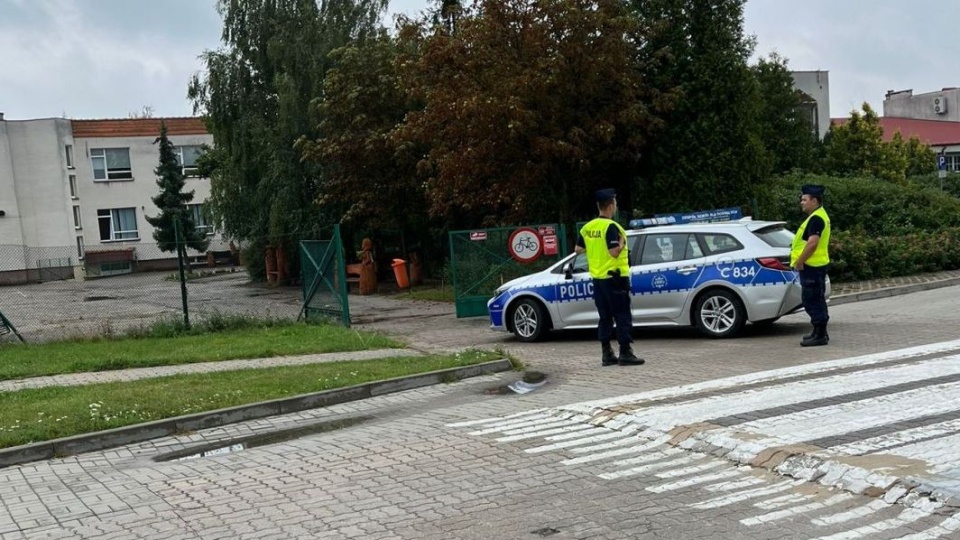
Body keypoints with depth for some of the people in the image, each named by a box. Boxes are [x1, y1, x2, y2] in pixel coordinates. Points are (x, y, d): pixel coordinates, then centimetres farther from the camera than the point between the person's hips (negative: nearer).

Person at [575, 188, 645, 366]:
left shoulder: (588, 227, 6)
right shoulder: (611, 226, -16)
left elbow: (579, 248, 13)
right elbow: (614, 252, -23)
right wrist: (622, 242, -6)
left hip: (597, 277, 7)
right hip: (614, 277, -7)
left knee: (605, 317, 11)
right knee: (623, 317, -1)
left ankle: (607, 354, 13)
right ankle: (625, 354, -1)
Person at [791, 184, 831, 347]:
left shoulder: (816, 219, -17)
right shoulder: (818, 217, 17)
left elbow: (812, 243, -26)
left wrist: (800, 261, -19)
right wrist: (801, 260, 19)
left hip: (812, 266, -11)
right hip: (816, 265, 11)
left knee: (813, 300, -7)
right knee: (816, 300, 16)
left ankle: (819, 335, -4)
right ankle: (820, 332, 24)